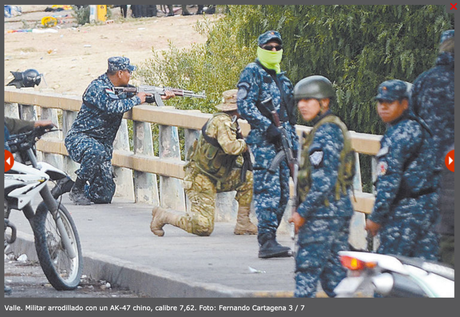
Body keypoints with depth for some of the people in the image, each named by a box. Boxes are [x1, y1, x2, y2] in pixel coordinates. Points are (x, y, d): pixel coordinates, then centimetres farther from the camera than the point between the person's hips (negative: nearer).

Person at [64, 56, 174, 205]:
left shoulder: (122, 88, 9)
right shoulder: (97, 87, -17)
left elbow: (142, 95, 27)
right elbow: (112, 107, -33)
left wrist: (161, 96, 10)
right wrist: (136, 100, -20)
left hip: (103, 143, 7)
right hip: (80, 138, -7)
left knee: (104, 195, -3)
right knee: (96, 152, -43)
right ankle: (77, 189, -23)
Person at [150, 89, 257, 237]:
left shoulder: (228, 121, 12)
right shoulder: (222, 121, -19)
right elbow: (230, 147, -32)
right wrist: (245, 143, -12)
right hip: (201, 179, -10)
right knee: (203, 227, -13)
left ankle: (242, 224, 10)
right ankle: (163, 216, 3)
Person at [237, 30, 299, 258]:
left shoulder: (280, 77, 22)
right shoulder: (252, 73, -3)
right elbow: (245, 105, -14)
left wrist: (294, 142, 23)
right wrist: (268, 127, -21)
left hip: (282, 139, 8)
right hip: (263, 139, -8)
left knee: (283, 193, 6)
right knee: (268, 190, -15)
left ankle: (268, 238, 11)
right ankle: (267, 241, -19)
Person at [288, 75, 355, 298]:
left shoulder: (325, 132, -14)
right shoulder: (336, 128, 17)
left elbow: (324, 181, -21)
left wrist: (303, 212, -16)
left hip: (323, 213, -10)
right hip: (341, 211, 10)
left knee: (307, 269, -8)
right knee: (334, 273, 10)